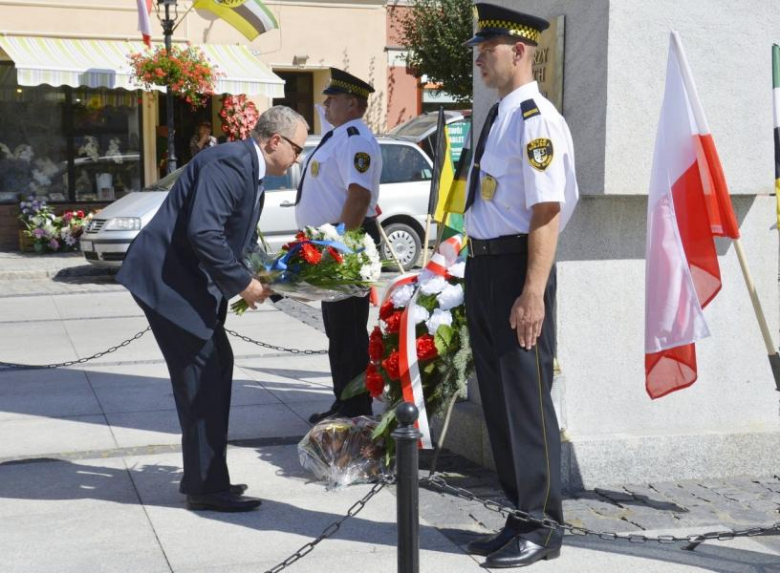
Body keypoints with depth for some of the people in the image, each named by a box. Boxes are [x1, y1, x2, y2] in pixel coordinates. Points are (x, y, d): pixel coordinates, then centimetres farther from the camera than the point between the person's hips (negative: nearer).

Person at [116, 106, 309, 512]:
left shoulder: (252, 173, 15)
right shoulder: (230, 163, -19)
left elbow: (243, 241, 22)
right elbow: (202, 232, -28)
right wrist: (242, 283, -20)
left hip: (192, 280, 11)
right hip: (167, 277, -11)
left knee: (216, 368, 12)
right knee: (202, 375, -8)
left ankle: (202, 477, 22)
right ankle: (206, 487, 0)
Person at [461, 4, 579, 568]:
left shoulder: (535, 119, -15)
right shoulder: (500, 116, 13)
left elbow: (546, 215, -20)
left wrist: (533, 293, -24)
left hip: (517, 269, -10)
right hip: (484, 267, 10)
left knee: (526, 401, -1)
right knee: (498, 400, 16)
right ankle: (519, 517, 28)